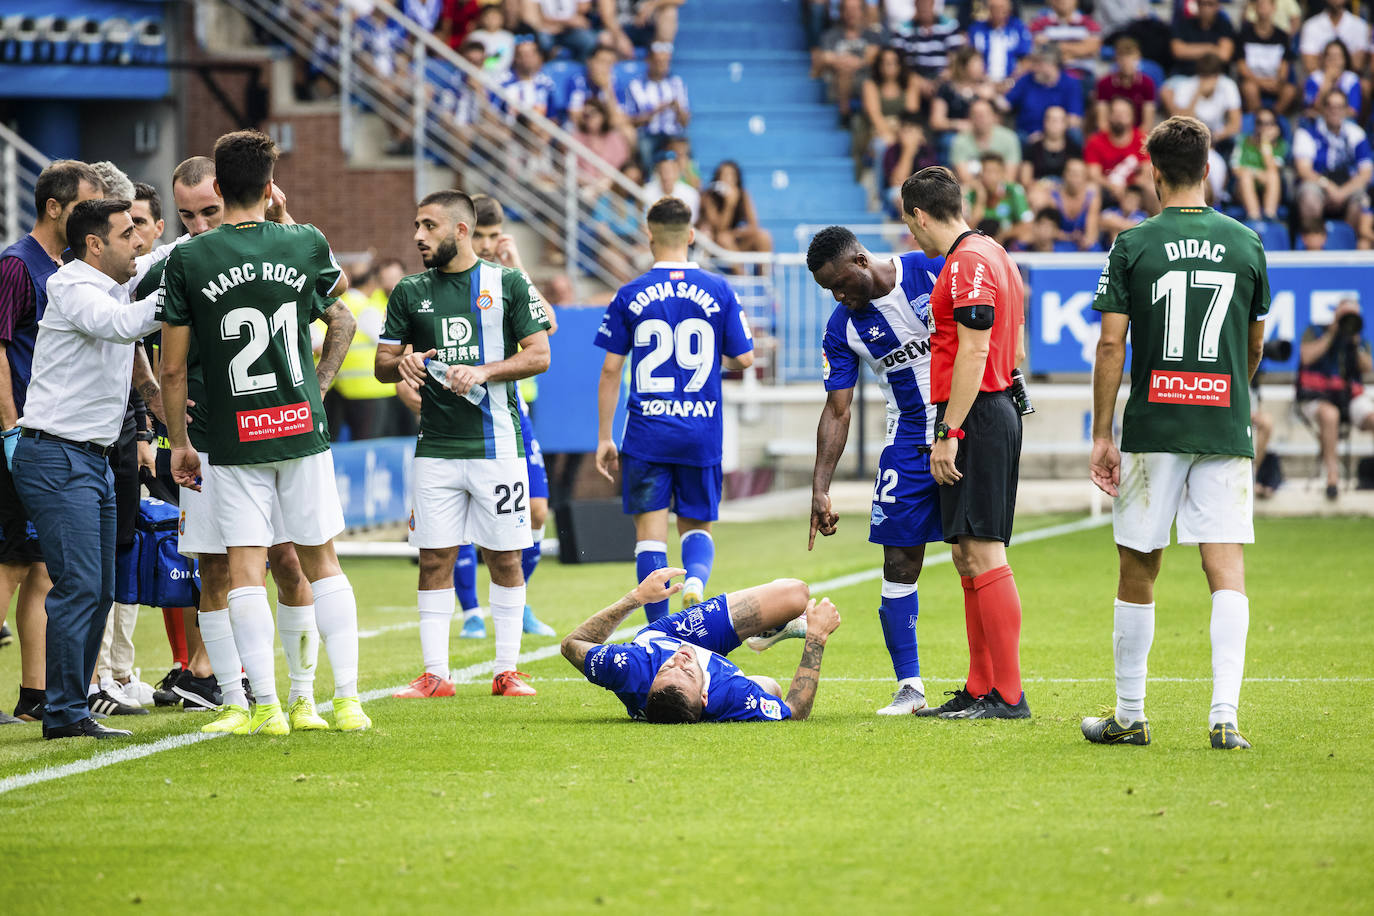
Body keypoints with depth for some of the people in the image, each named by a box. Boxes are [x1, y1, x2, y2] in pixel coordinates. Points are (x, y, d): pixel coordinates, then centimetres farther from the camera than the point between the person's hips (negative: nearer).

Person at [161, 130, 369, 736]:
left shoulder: (188, 260, -6)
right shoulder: (305, 245, -1)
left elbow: (173, 368, -4)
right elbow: (340, 286, 25)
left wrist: (179, 442, 7)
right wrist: (285, 219, 29)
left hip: (233, 439, -2)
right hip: (302, 429, 2)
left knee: (245, 568, 0)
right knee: (321, 560, 11)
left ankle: (266, 707, -5)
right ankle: (348, 699, 8)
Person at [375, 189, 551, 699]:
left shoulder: (508, 284, 1)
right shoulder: (410, 293, 10)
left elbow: (539, 354, -1)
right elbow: (383, 365, 13)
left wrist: (483, 372, -15)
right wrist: (403, 363, -10)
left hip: (497, 443, -2)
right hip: (436, 446, 2)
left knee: (504, 558, 1)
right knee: (435, 561, -1)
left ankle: (507, 671, 8)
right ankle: (435, 674, 3)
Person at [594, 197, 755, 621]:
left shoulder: (630, 296, -1)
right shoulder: (719, 291, 1)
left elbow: (610, 370, 0)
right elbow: (743, 359, 2)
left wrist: (604, 438, 6)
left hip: (647, 433, -1)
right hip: (702, 433, 1)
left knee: (650, 529, 3)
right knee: (697, 524, 14)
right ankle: (696, 576, -20)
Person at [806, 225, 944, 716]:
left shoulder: (932, 271, -9)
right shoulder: (842, 329, -1)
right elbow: (836, 413, 1)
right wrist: (819, 491, -5)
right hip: (908, 441, 3)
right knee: (900, 564, -4)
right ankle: (909, 685, 5)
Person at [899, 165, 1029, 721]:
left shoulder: (968, 262, -12)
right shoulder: (992, 255, 19)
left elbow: (974, 352, -19)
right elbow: (1014, 350, 22)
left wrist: (949, 433, -20)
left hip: (976, 418, -11)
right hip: (997, 412, 11)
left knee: (983, 554, -12)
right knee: (968, 556, 13)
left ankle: (1008, 695, -13)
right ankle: (980, 689, 16)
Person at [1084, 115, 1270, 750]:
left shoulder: (1133, 246, -3)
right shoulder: (1246, 244, 5)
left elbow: (1110, 346, -5)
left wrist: (1102, 435, 0)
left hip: (1153, 430, -1)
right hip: (1226, 430, 1)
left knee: (1138, 572, 9)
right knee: (1227, 571, -3)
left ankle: (1129, 716, 17)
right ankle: (1225, 715, -15)